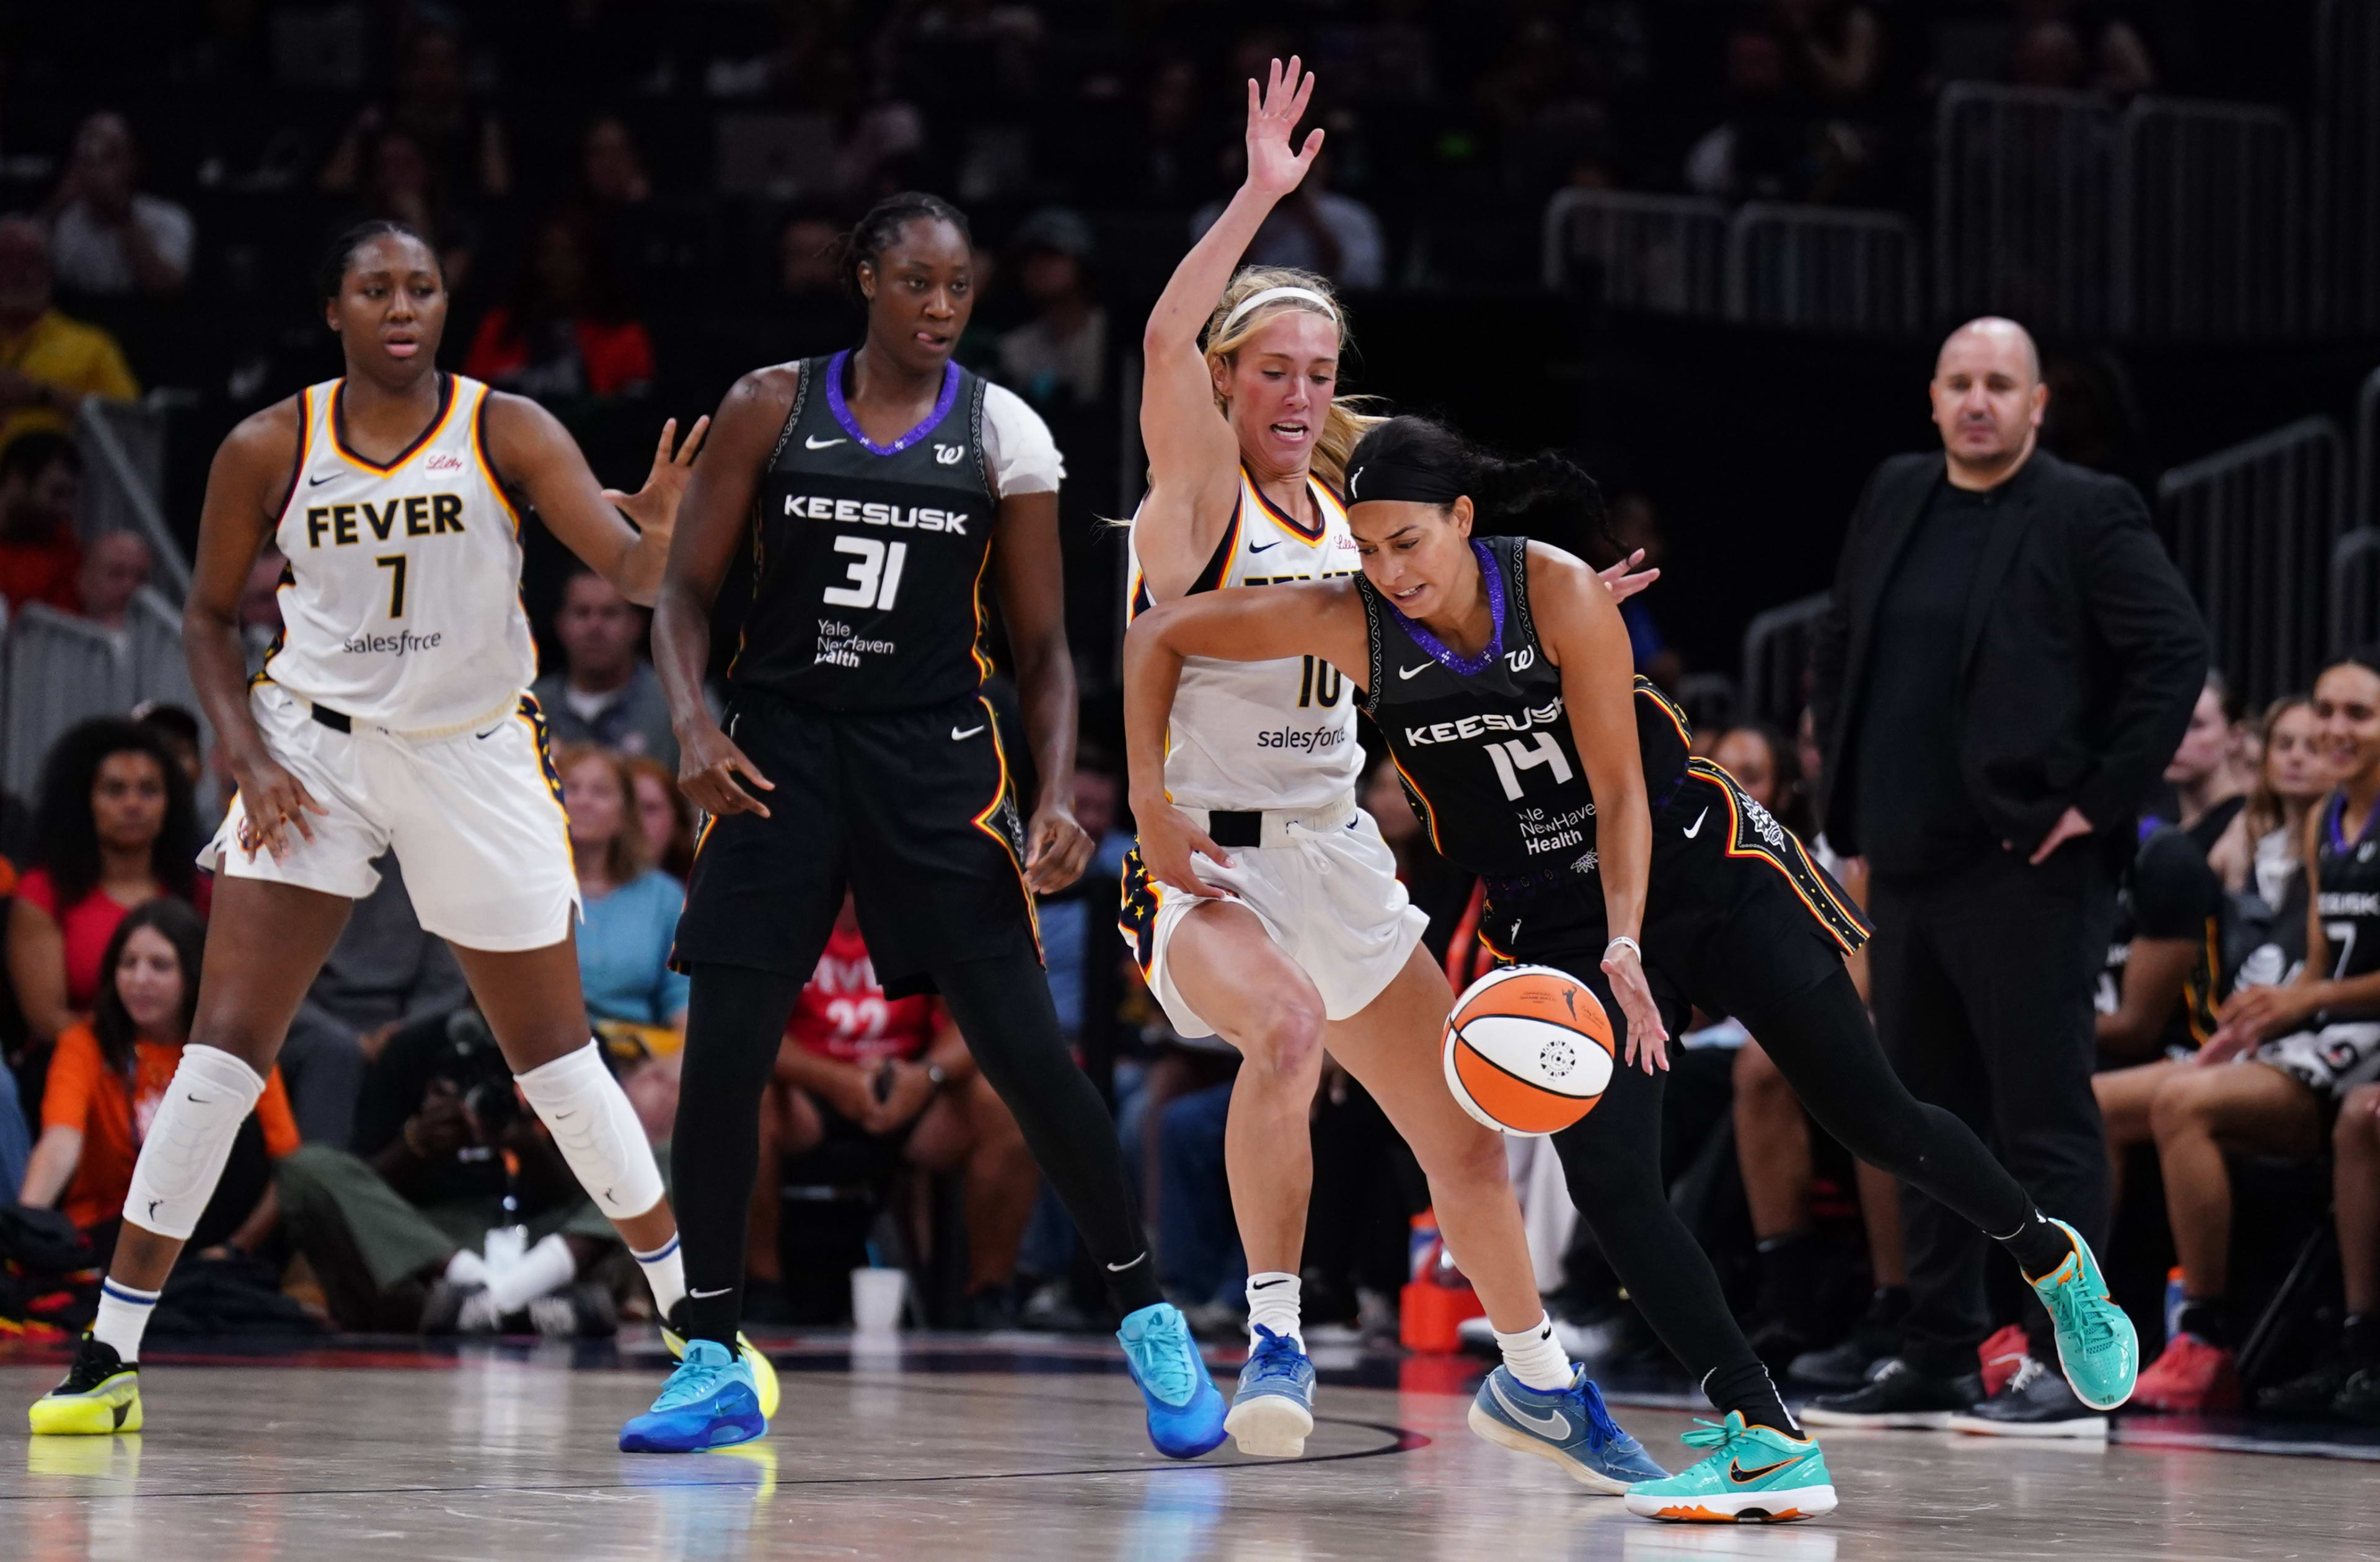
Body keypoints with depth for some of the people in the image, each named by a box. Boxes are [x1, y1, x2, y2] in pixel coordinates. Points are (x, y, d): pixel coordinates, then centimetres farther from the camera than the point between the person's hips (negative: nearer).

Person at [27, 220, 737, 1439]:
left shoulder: (507, 433, -9)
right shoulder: (267, 450, -6)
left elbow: (633, 576, -18)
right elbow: (209, 616, 6)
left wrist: (658, 531, -41)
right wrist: (249, 757, -7)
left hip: (475, 757, 0)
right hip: (312, 750, 0)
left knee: (555, 1059, 6)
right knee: (222, 1048, -10)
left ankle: (695, 1322, 21)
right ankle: (110, 1350, -6)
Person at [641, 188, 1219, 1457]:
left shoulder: (1004, 435, 1)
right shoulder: (770, 408, 1)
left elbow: (1042, 646, 5)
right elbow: (687, 590, 4)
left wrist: (1057, 795, -8)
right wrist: (693, 723, -13)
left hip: (935, 757, -1)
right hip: (781, 745, 1)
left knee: (1022, 1049, -7)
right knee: (720, 1053, -6)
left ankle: (1147, 1317, 10)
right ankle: (714, 1362, 5)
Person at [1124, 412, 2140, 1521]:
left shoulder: (1558, 591, -21)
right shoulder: (1350, 625, -14)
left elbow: (1621, 793, -17)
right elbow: (1156, 636, -6)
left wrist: (1627, 947, -28)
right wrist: (1154, 816, -10)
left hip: (1700, 869, -3)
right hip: (1553, 921, 3)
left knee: (1872, 1118, 1)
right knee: (1606, 1181, -17)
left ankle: (2054, 1261, 28)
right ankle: (1766, 1443, -16)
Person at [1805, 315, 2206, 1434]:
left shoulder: (2087, 514, -6)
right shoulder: (1895, 500, 13)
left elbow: (2176, 654, -13)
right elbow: (1835, 650, 23)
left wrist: (2099, 801, -15)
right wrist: (1846, 788, 14)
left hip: (2029, 867, -7)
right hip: (1907, 860, 7)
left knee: (2046, 1120, -5)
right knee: (1927, 1119, 12)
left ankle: (2066, 1369, -3)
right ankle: (1938, 1363, 19)